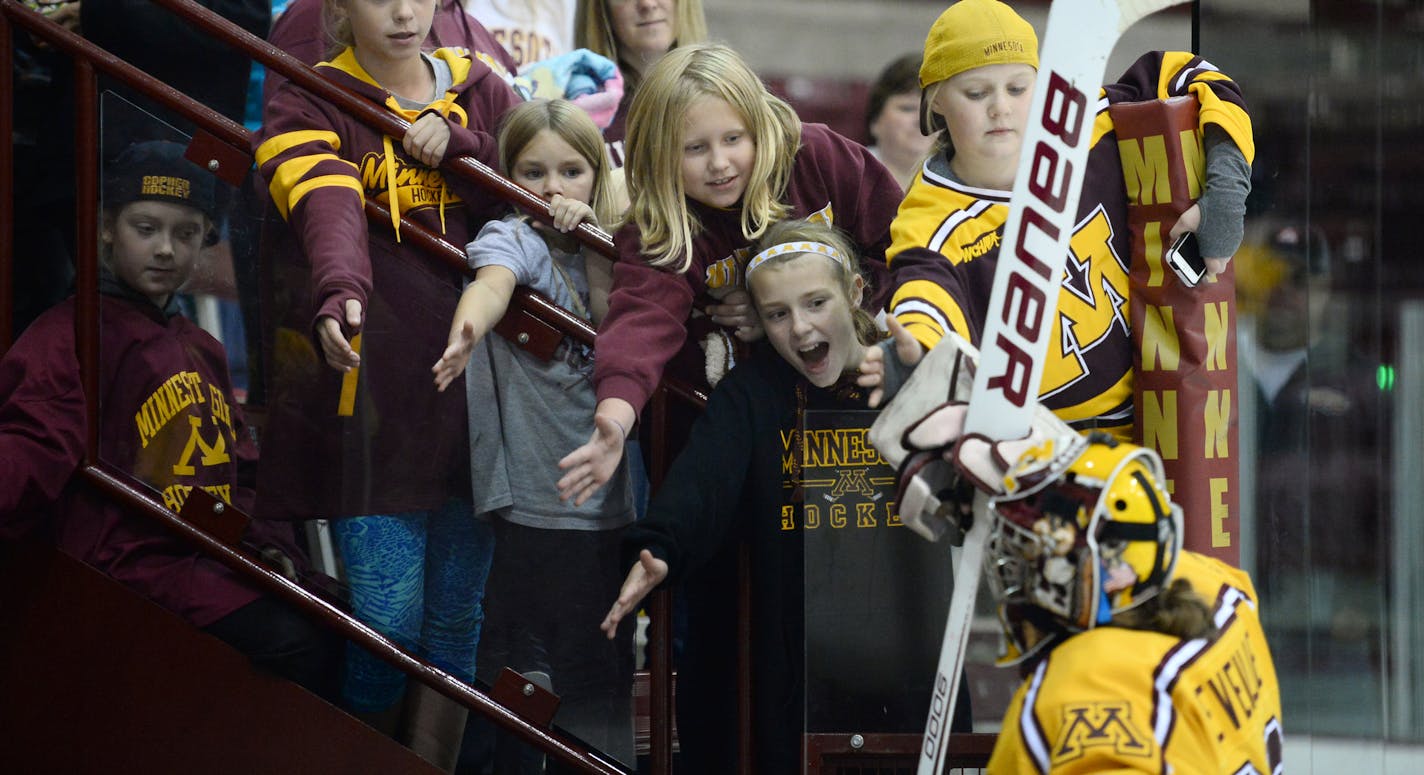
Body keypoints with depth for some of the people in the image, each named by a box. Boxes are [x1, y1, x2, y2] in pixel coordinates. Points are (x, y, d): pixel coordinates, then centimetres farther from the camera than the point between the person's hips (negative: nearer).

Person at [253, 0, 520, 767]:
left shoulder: (480, 91, 13)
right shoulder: (309, 107, 0)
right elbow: (329, 209, -21)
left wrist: (459, 148, -11)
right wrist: (340, 292, -41)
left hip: (470, 388, 4)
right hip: (369, 395, -4)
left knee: (456, 621, 5)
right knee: (388, 623, -10)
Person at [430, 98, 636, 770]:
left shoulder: (601, 246, 12)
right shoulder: (512, 239, -6)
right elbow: (492, 282, -30)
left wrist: (597, 249, -10)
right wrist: (468, 328, -52)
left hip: (605, 499, 5)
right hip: (528, 504, -5)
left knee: (600, 673, 11)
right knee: (518, 668, -5)